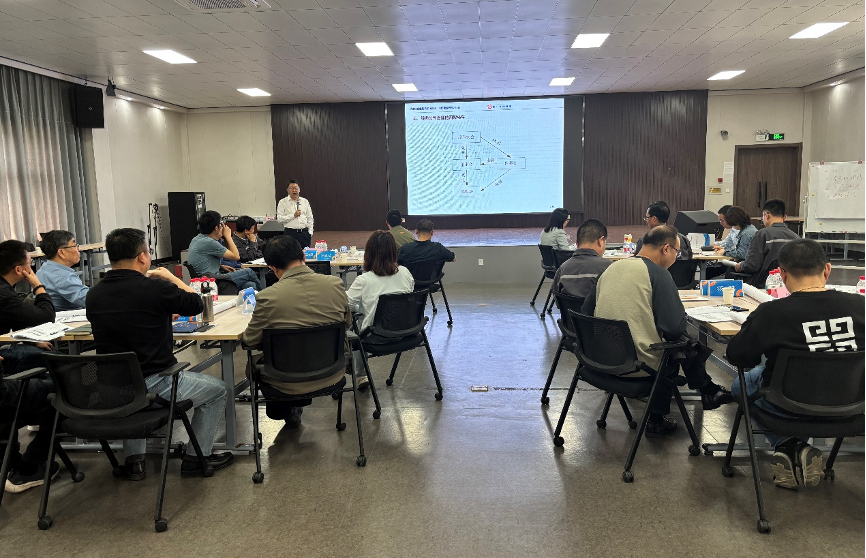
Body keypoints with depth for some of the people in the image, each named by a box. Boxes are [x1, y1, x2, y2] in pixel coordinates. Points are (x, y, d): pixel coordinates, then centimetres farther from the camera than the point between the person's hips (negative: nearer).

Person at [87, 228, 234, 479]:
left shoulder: (93, 295, -1)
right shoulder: (155, 288, -19)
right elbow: (196, 304, -3)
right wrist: (170, 277, 9)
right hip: (153, 385, -6)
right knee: (218, 390, 16)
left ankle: (133, 458, 35)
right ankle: (197, 457, 22)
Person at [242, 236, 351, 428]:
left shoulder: (267, 297, -21)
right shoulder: (335, 284, -11)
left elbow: (250, 340, -6)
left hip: (290, 384, -3)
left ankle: (288, 411, 37)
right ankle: (295, 407, 46)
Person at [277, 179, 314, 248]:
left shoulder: (305, 201, 11)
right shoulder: (283, 202, 2)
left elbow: (310, 218, 13)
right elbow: (279, 219, -7)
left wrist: (310, 232, 5)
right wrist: (293, 215, -13)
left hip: (304, 232, 3)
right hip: (290, 233, -3)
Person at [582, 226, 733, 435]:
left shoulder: (611, 268, 6)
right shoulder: (658, 274, -12)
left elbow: (587, 311, 11)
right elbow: (676, 327, -16)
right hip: (639, 363, -6)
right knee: (692, 346, 16)